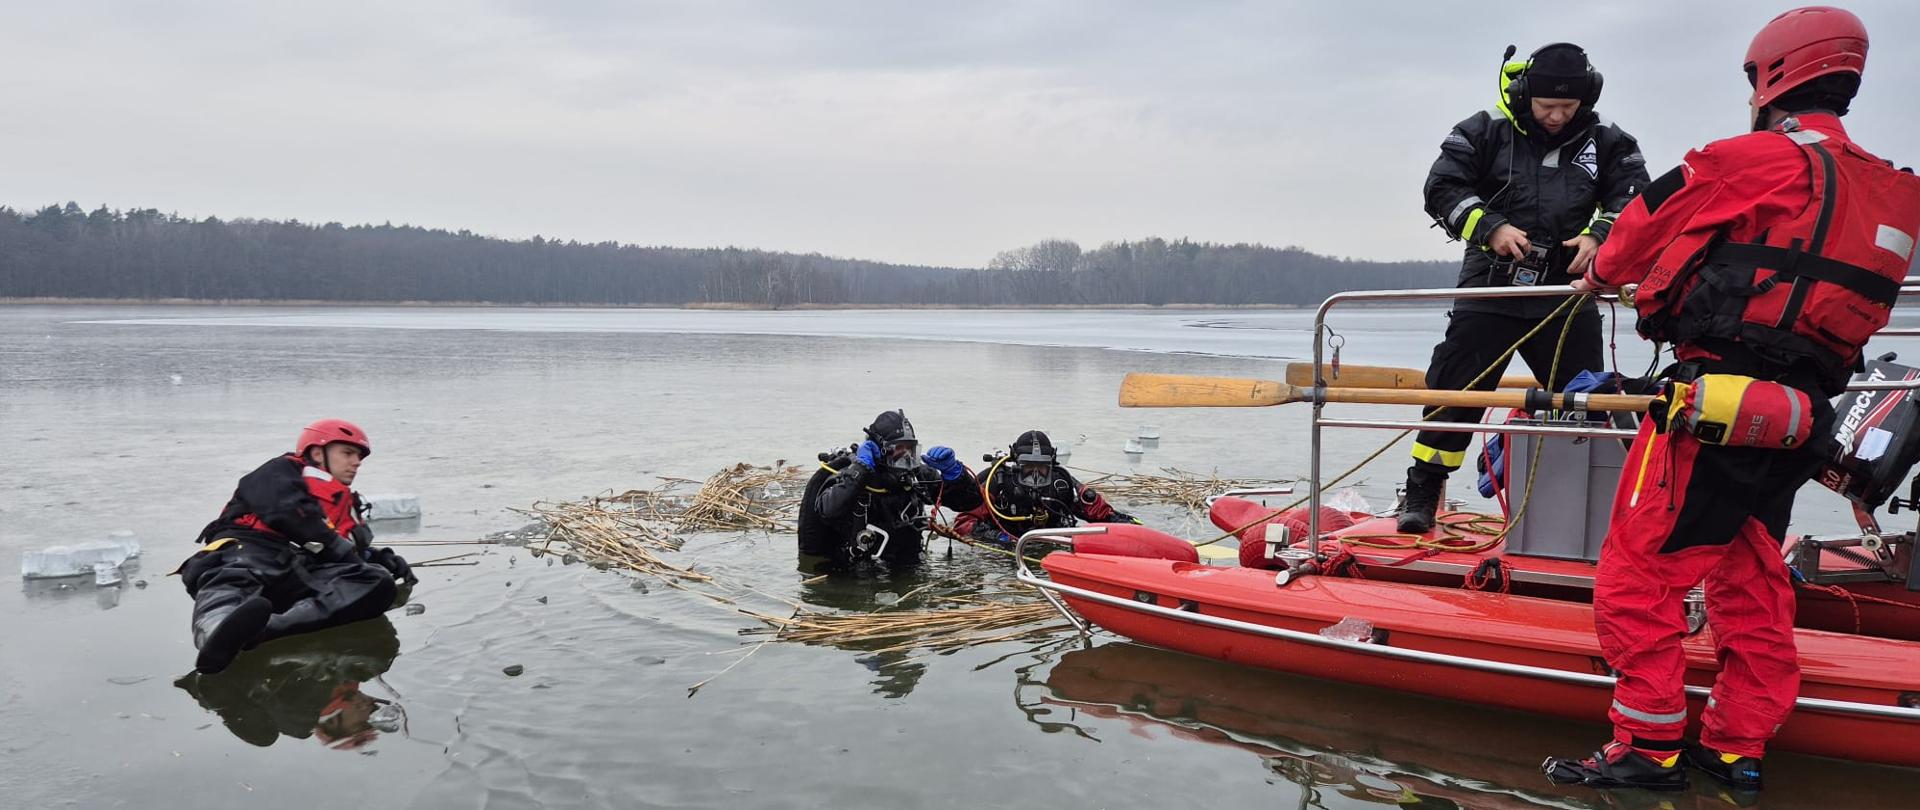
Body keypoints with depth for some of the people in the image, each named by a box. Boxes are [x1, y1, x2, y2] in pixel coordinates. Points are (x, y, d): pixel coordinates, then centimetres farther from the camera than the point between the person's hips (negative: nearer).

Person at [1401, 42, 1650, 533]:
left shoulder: (1606, 141, 4)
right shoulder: (1485, 132, -3)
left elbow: (1634, 198, 4)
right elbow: (1442, 189, -6)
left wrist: (1599, 236, -16)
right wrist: (1491, 228, -18)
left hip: (1567, 291, 2)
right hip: (1491, 286, -2)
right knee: (1455, 388, -4)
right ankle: (1422, 492, 4)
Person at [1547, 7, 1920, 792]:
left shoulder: (1753, 160, -8)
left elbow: (1647, 223, 3)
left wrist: (1600, 274, 23)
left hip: (1715, 407, -8)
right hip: (1795, 420, 9)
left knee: (1638, 574, -2)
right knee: (1752, 582, 17)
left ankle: (1649, 747, 4)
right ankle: (1737, 747, 25)